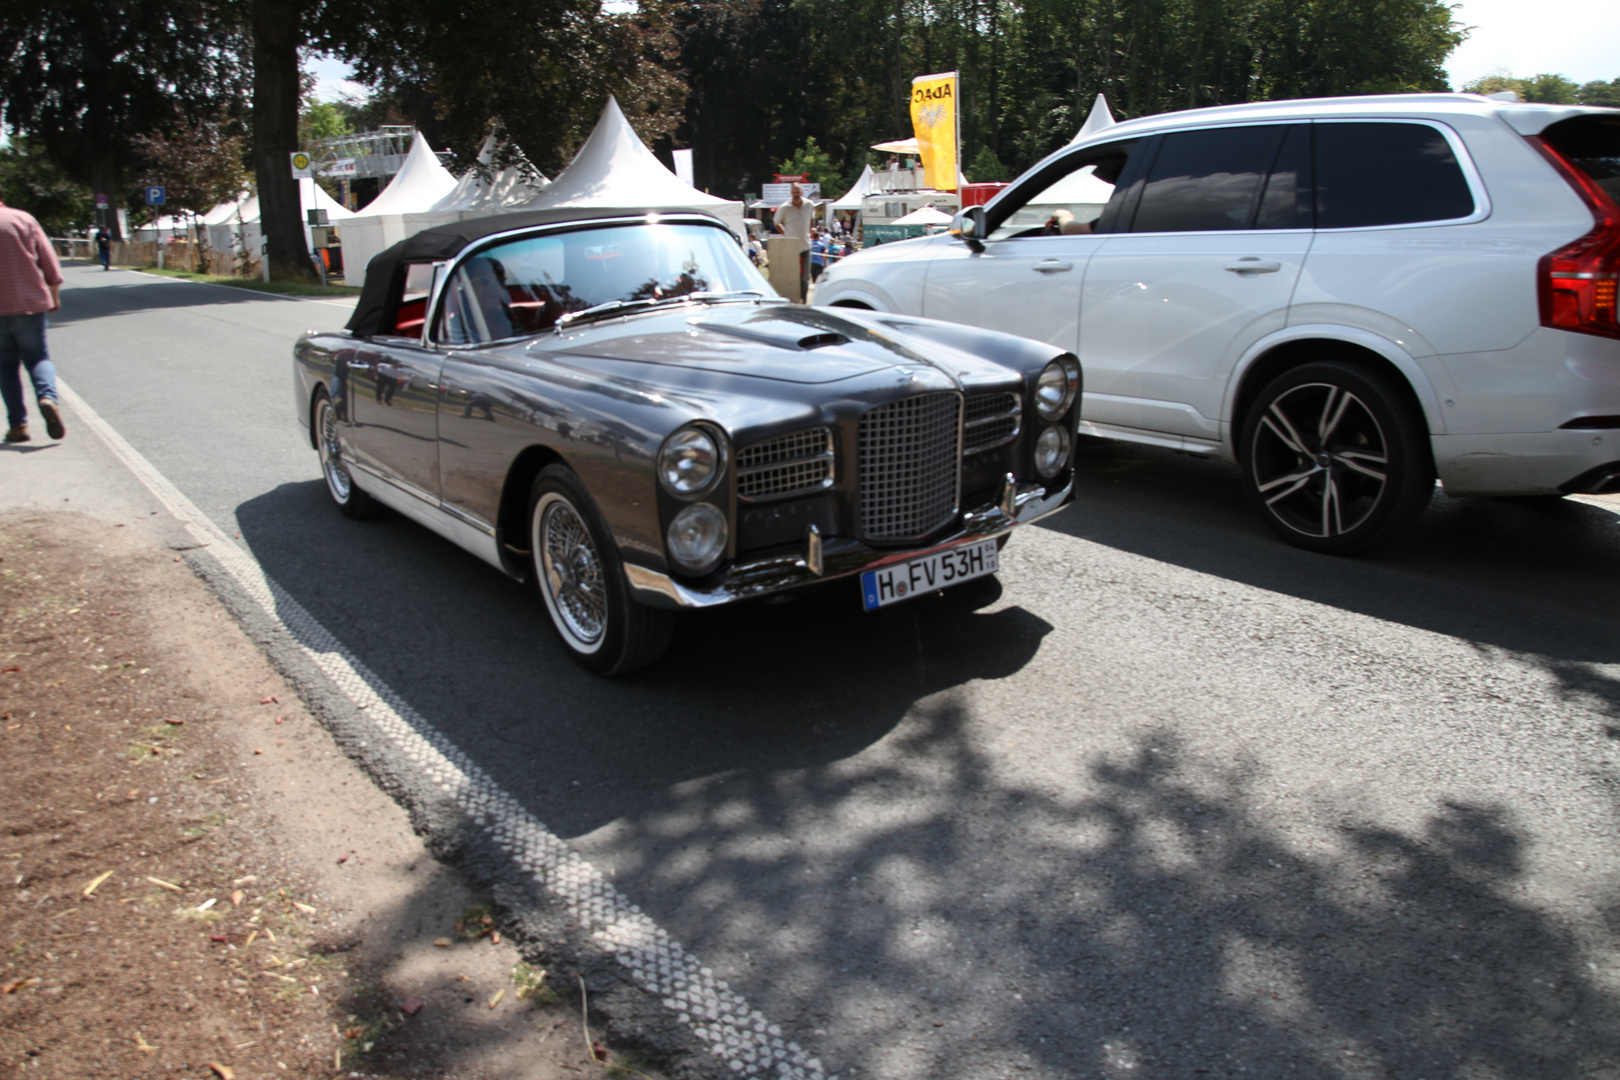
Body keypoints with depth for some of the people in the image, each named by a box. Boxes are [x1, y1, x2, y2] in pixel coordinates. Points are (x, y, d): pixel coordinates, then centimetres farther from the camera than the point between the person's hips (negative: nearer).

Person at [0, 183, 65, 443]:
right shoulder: (24, 219, 1)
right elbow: (49, 262, 1)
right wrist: (54, 296, 11)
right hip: (29, 303, 0)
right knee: (37, 357, 10)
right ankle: (47, 396, -21)